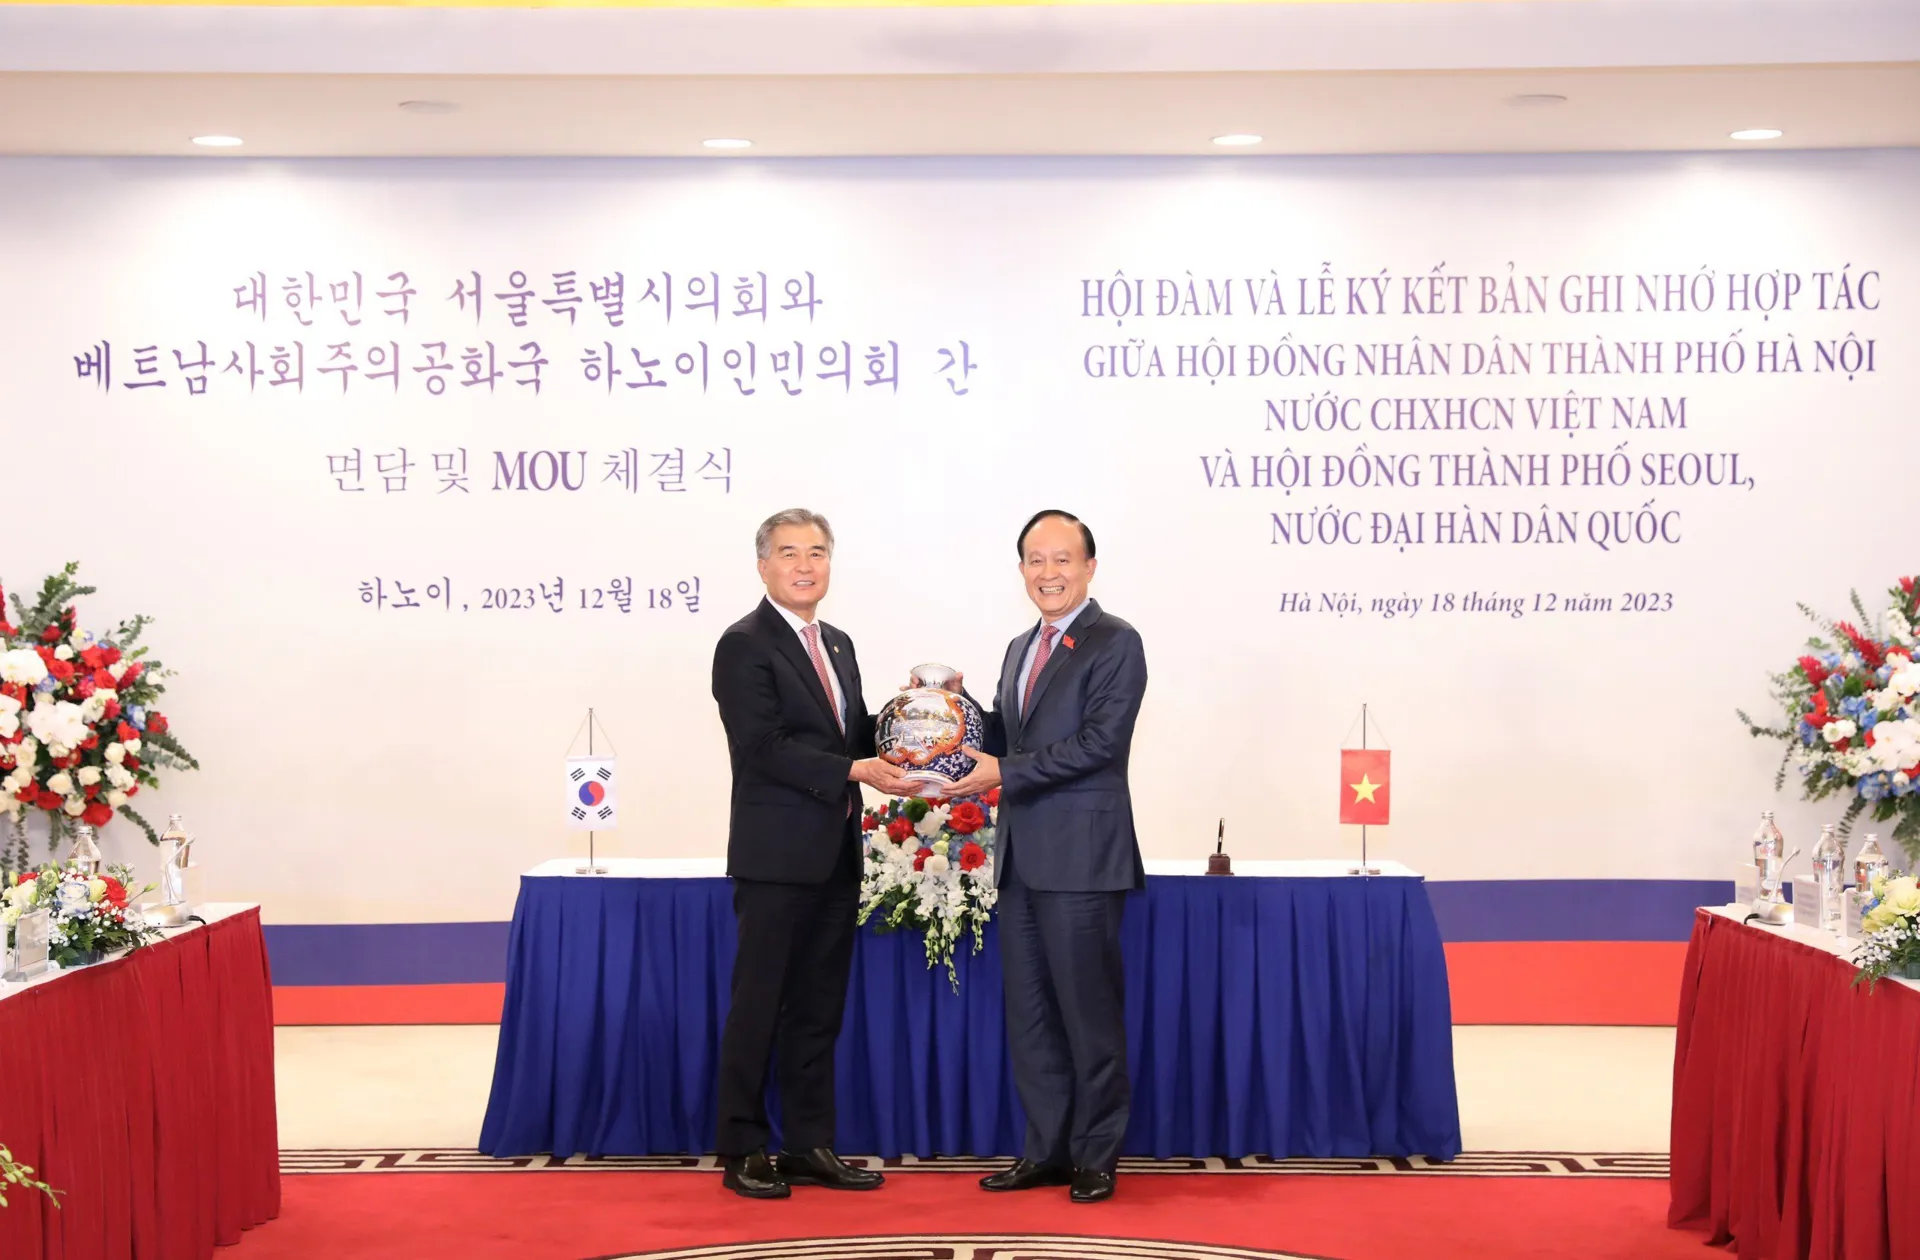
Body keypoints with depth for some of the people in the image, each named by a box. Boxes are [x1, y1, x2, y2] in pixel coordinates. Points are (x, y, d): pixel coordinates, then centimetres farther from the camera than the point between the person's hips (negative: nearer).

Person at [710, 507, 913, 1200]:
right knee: (758, 1006, 1)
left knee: (819, 1008, 11)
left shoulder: (837, 644, 16)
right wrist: (854, 771, -21)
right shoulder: (745, 645, -9)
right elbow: (764, 748, -17)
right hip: (776, 854, -7)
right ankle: (742, 1150, 9)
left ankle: (810, 1146, 18)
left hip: (834, 855, 8)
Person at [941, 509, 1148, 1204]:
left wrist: (1005, 773, -17)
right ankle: (1047, 1150, 21)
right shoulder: (1020, 649, 19)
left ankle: (1096, 1155, 11)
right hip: (1021, 855, 8)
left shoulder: (1115, 643, -7)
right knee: (1029, 1012, 12)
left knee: (1089, 1009, 0)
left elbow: (1099, 741, -17)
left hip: (1081, 857, -8)